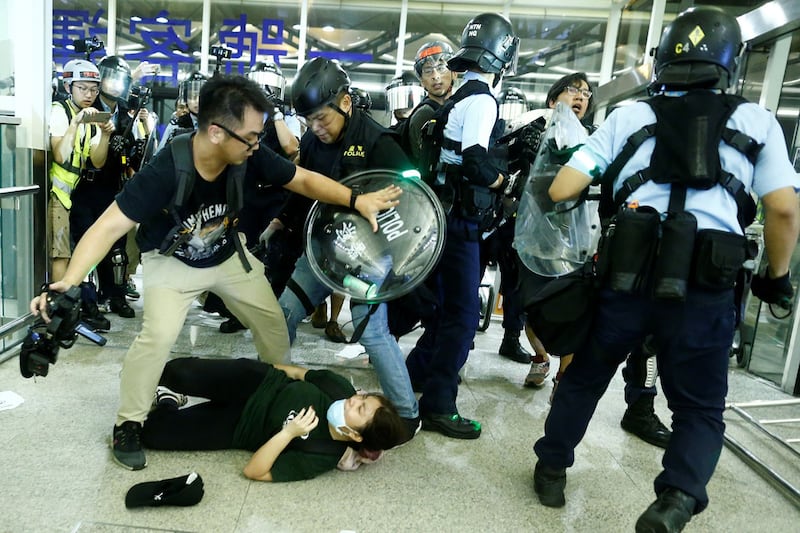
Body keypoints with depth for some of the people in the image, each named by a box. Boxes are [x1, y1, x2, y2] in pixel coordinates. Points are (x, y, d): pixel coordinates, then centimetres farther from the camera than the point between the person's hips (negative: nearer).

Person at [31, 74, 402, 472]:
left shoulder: (248, 156, -24)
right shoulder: (166, 171, -36)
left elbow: (304, 179, -15)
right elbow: (110, 227, -39)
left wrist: (356, 200, -28)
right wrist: (70, 282, -54)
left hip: (227, 254, 5)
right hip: (172, 260, -4)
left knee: (272, 321, 6)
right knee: (159, 335, -23)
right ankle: (128, 425, 1)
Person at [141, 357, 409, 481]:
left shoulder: (321, 458, -27)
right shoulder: (340, 389, -19)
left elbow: (253, 471, -28)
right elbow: (302, 373, 2)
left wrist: (288, 433, -39)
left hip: (239, 425, -2)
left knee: (152, 432, -13)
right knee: (182, 373, -16)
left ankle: (169, 404, 24)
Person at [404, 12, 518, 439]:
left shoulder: (459, 97, 14)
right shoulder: (482, 100, -14)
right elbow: (474, 162, -25)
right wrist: (502, 180, -8)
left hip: (445, 214, 9)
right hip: (459, 219, -9)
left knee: (449, 302, 20)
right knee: (463, 312, -5)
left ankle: (419, 370, 33)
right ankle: (437, 407, 1)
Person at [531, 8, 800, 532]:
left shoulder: (630, 116, 11)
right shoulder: (757, 121, 12)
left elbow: (561, 190, 4)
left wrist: (592, 190, 26)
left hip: (627, 277, 1)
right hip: (705, 288, 0)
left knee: (584, 378, 21)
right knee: (700, 407, 16)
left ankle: (552, 470, 31)